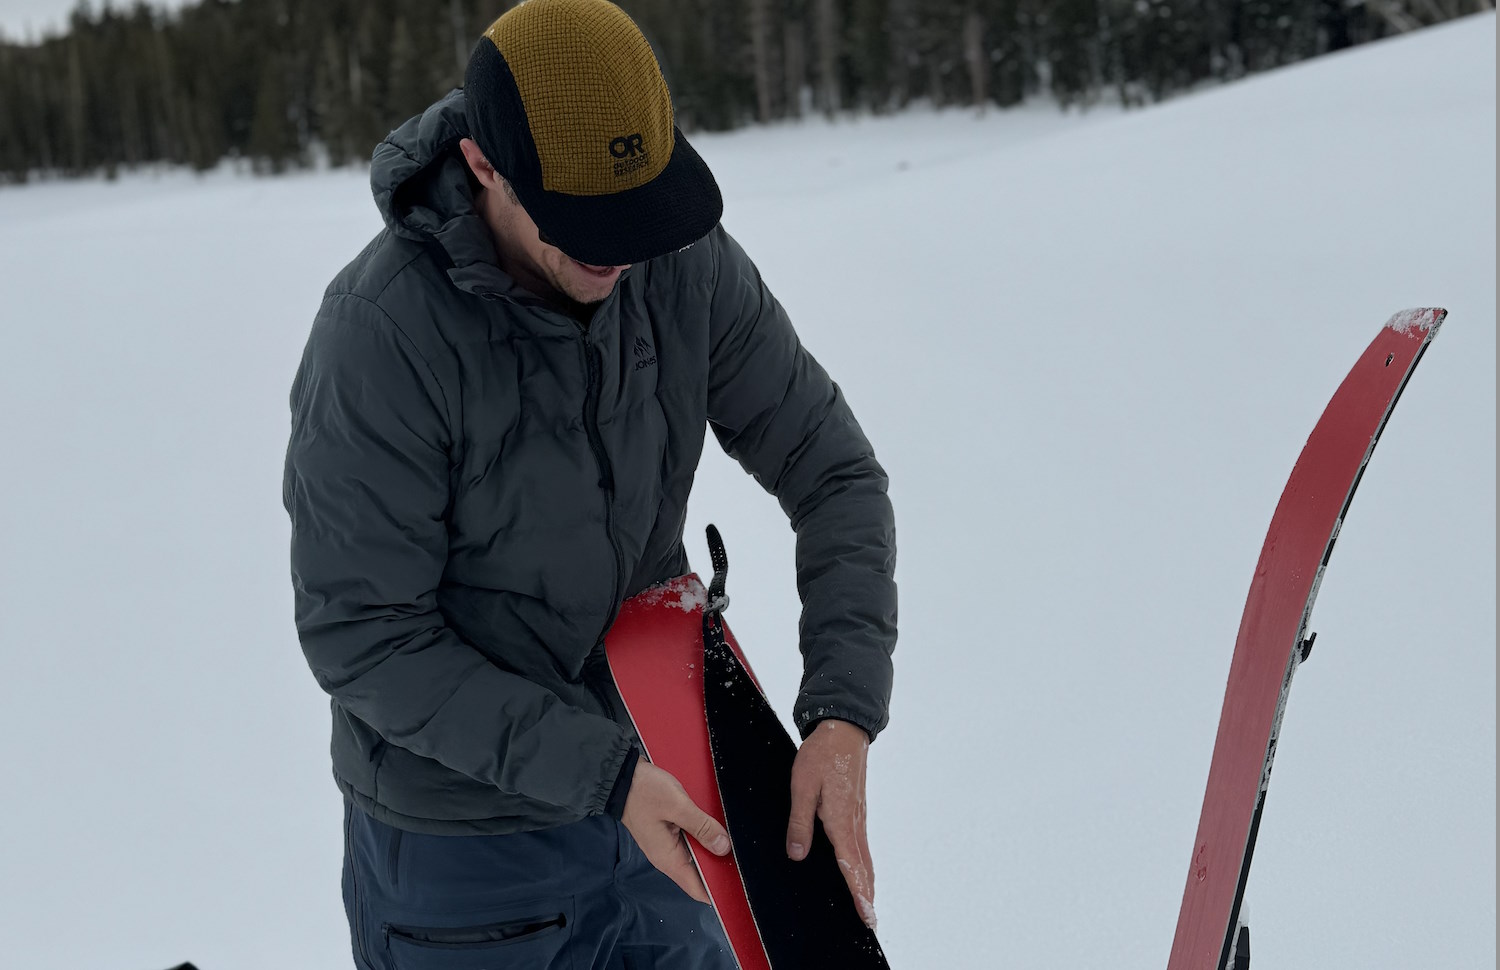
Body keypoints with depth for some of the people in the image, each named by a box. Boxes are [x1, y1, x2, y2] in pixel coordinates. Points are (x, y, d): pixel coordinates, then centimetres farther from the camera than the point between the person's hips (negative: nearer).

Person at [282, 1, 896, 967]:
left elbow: (835, 473, -6)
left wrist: (844, 713, -19)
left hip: (642, 796, 5)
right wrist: (604, 772, -25)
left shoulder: (689, 263, -12)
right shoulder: (380, 332, -26)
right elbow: (361, 636, -21)